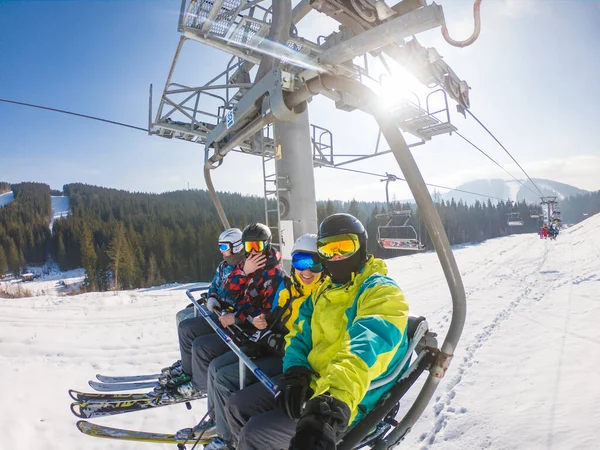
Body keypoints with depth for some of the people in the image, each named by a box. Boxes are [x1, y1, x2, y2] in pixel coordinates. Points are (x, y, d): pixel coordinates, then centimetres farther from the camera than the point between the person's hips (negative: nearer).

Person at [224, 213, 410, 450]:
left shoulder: (381, 292, -16)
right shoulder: (323, 292, 11)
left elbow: (365, 349, -34)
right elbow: (300, 335, 10)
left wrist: (333, 403, -48)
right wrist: (296, 374, -10)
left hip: (352, 402, -8)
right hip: (314, 383, 8)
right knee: (236, 407, 7)